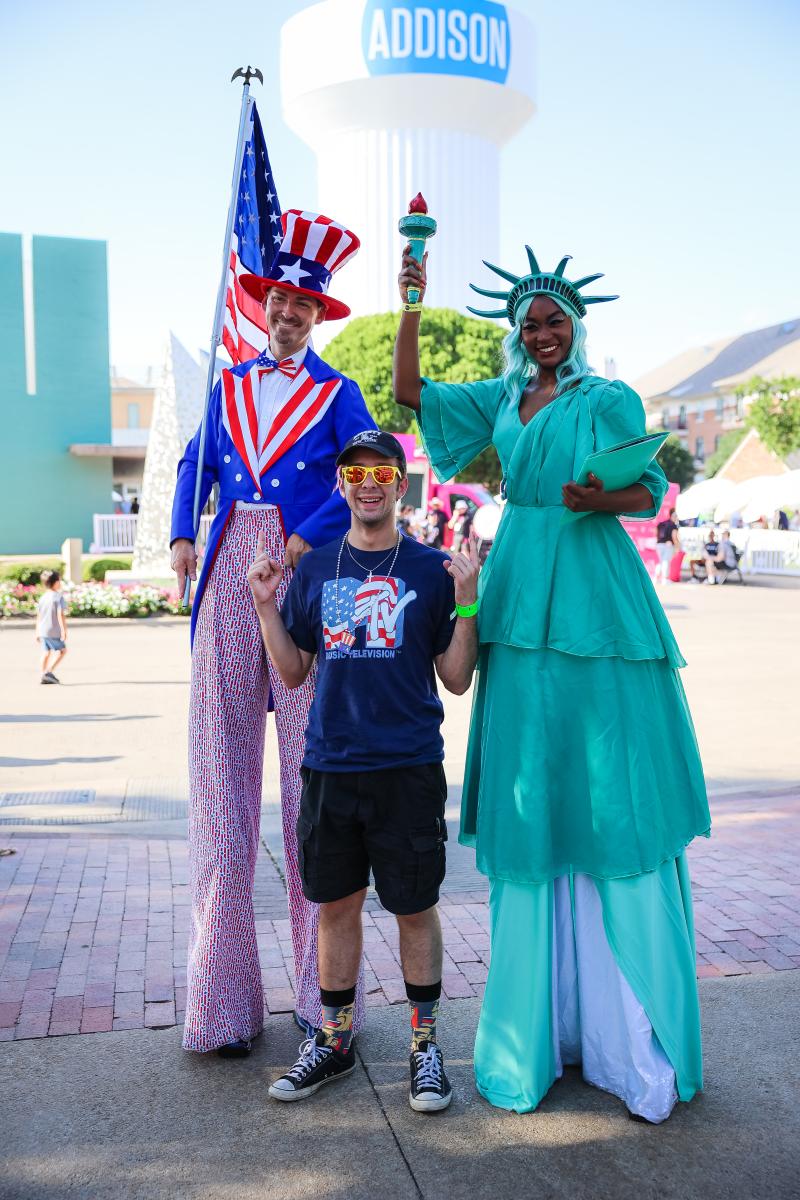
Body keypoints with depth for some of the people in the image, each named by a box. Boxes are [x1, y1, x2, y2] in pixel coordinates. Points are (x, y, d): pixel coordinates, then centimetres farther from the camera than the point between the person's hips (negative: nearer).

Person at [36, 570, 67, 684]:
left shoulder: (42, 597, 9)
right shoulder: (59, 597, -13)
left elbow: (38, 616, 12)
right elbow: (61, 615, -20)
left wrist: (38, 632, 19)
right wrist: (64, 630, -19)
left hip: (42, 630, 7)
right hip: (54, 631, -7)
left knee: (46, 652, 14)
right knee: (61, 650, 6)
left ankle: (42, 676, 11)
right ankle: (49, 671, -5)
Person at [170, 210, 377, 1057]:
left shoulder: (335, 392, 9)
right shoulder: (230, 385, 21)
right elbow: (197, 463, 19)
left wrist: (308, 539, -16)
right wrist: (182, 535, 1)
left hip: (304, 570, -3)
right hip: (230, 573, 3)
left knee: (312, 764, -3)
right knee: (220, 757, -1)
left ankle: (322, 989, 6)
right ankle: (222, 995, 6)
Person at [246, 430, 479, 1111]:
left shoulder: (431, 569, 1)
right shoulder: (315, 570, 8)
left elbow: (457, 679, 0)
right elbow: (293, 673, 10)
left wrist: (467, 600, -12)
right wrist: (265, 604, -1)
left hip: (409, 768, -2)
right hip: (330, 767, 3)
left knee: (415, 906, 7)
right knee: (336, 904, 12)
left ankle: (426, 1043, 24)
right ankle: (335, 1040, 29)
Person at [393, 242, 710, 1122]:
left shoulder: (610, 399, 5)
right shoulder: (500, 400, 17)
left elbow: (653, 489, 1)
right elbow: (408, 390, 13)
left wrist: (604, 499, -19)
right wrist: (410, 306, 3)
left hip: (596, 601, -4)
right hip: (522, 598, 4)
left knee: (610, 793, -6)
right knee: (529, 793, 5)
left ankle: (633, 1027, 4)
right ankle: (544, 1017, 16)